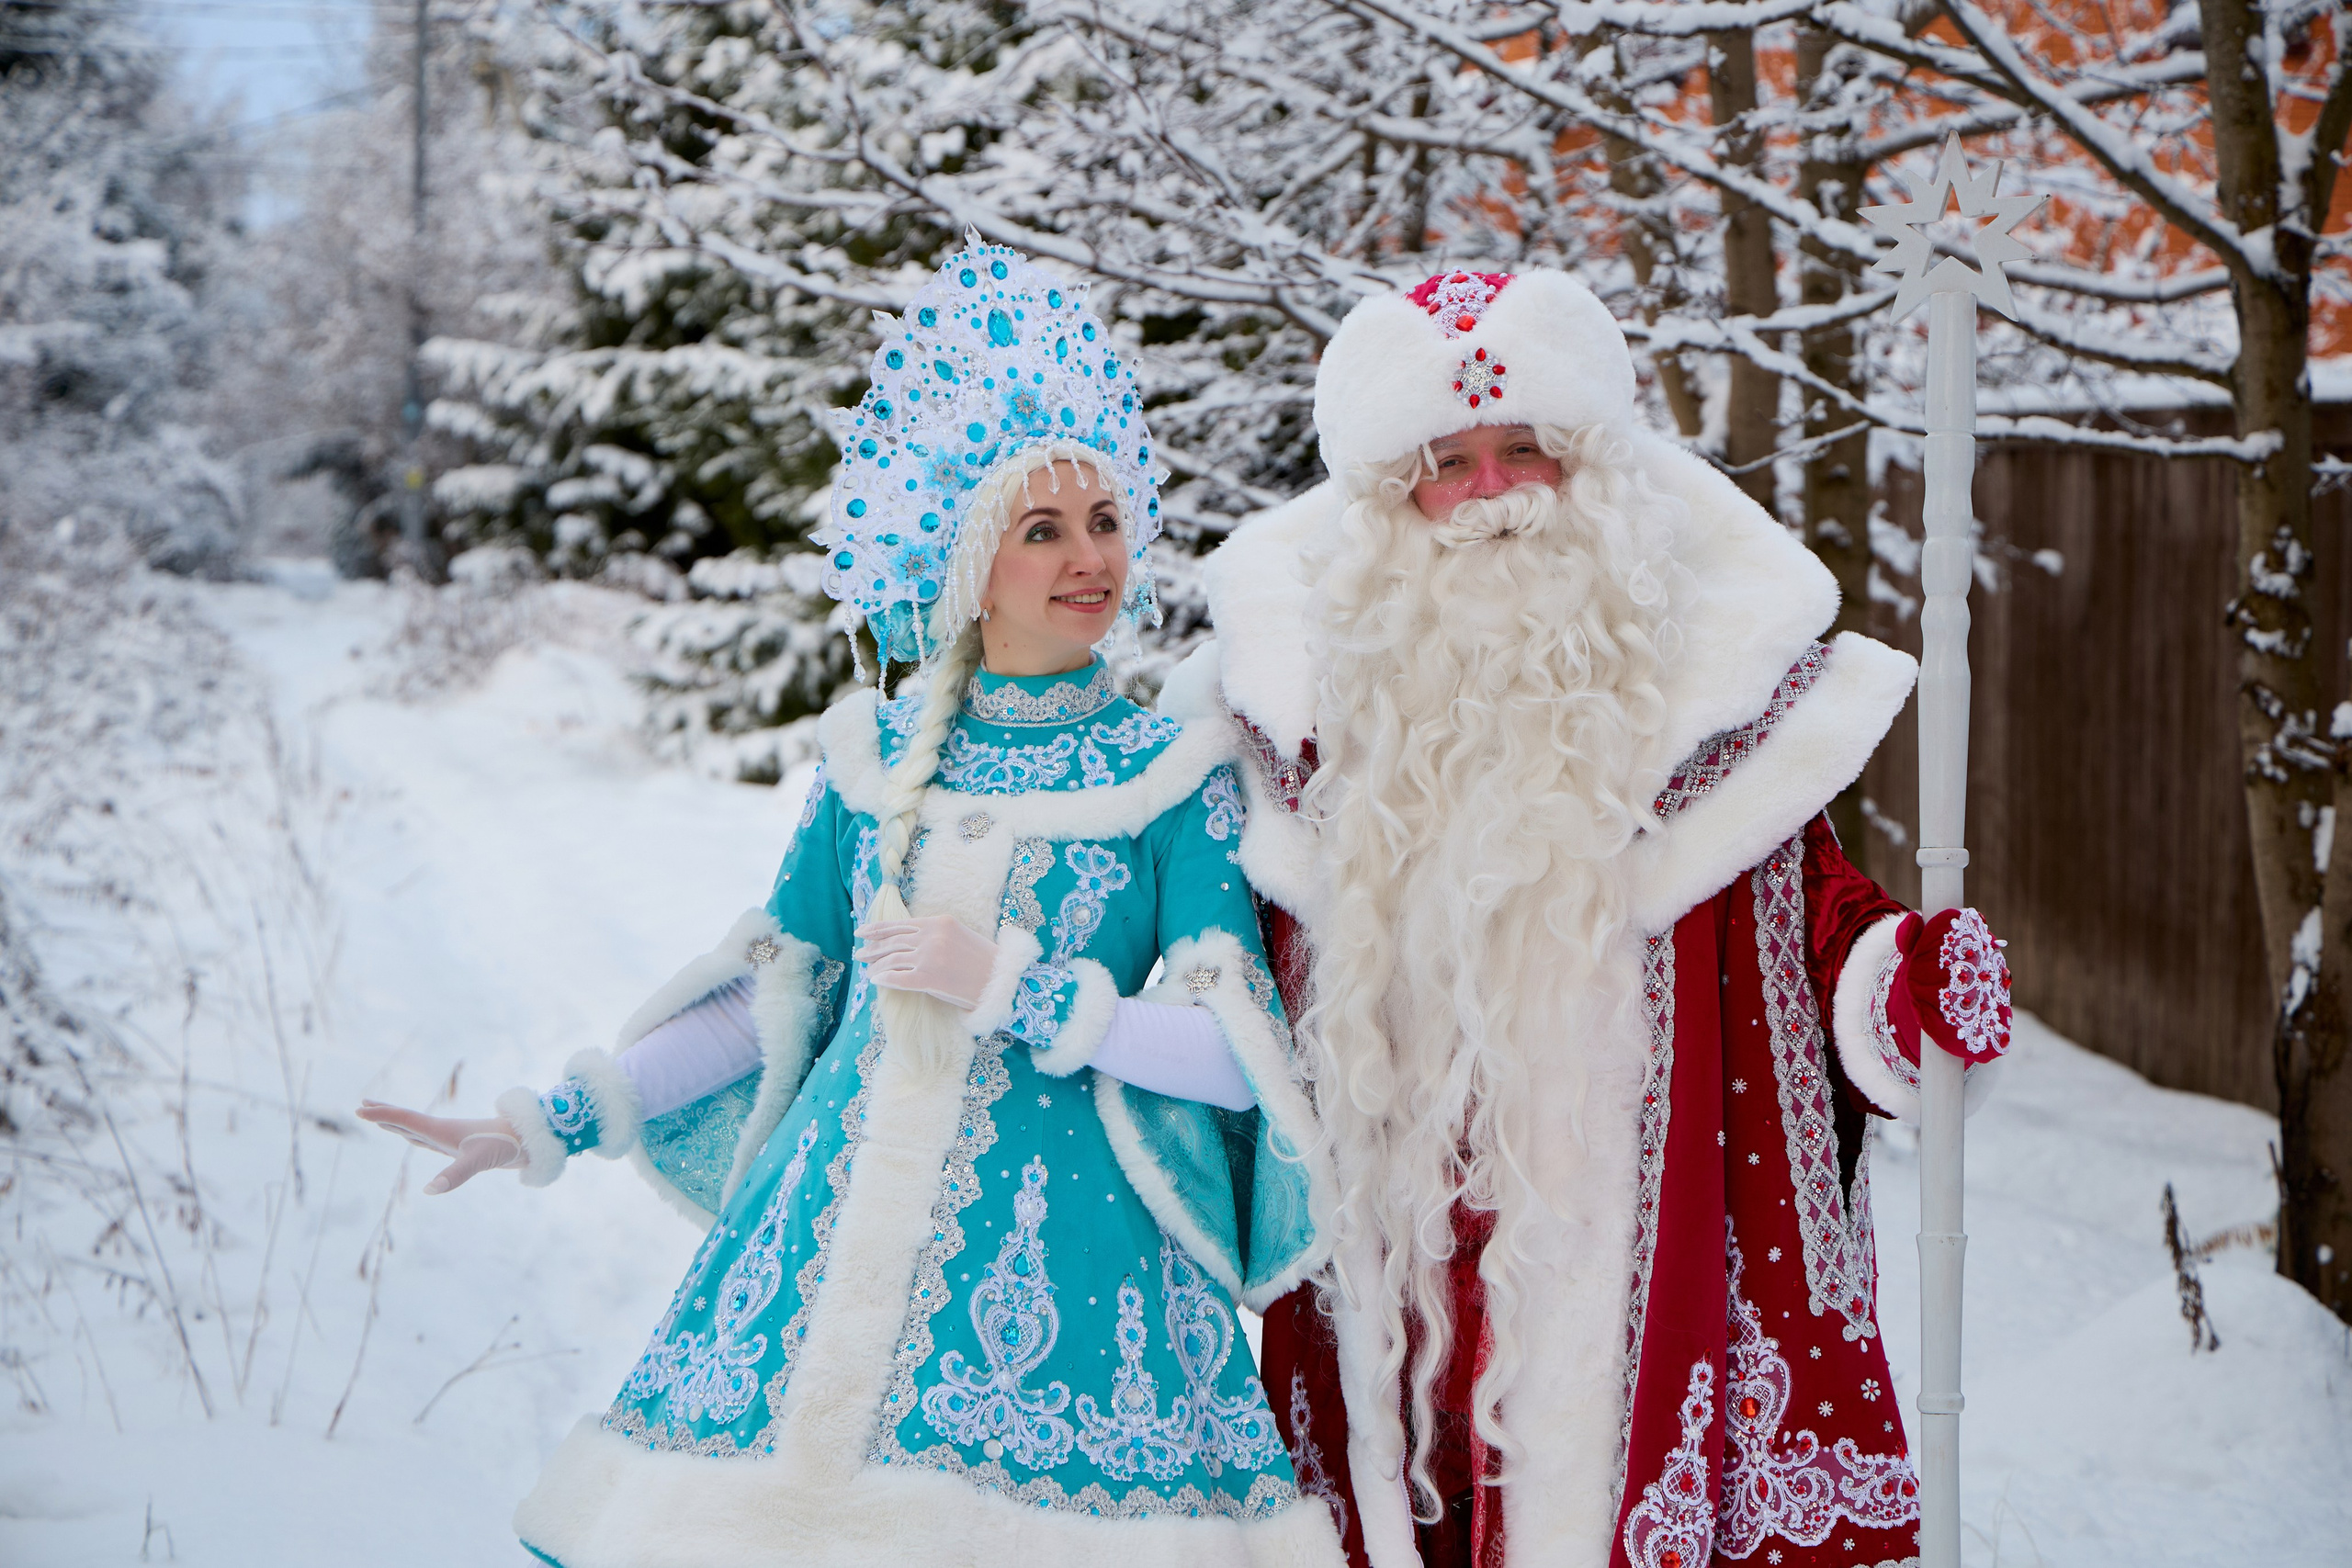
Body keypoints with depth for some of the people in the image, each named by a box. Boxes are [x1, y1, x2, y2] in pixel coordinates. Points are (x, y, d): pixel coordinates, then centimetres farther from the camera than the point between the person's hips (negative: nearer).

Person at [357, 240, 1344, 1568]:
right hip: (842, 1218, 3)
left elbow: (1242, 1054, -9)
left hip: (1062, 1252, -3)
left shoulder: (1178, 776, -2)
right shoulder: (877, 758, 7)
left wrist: (1016, 988, -15)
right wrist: (554, 1122, 12)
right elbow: (773, 993, 15)